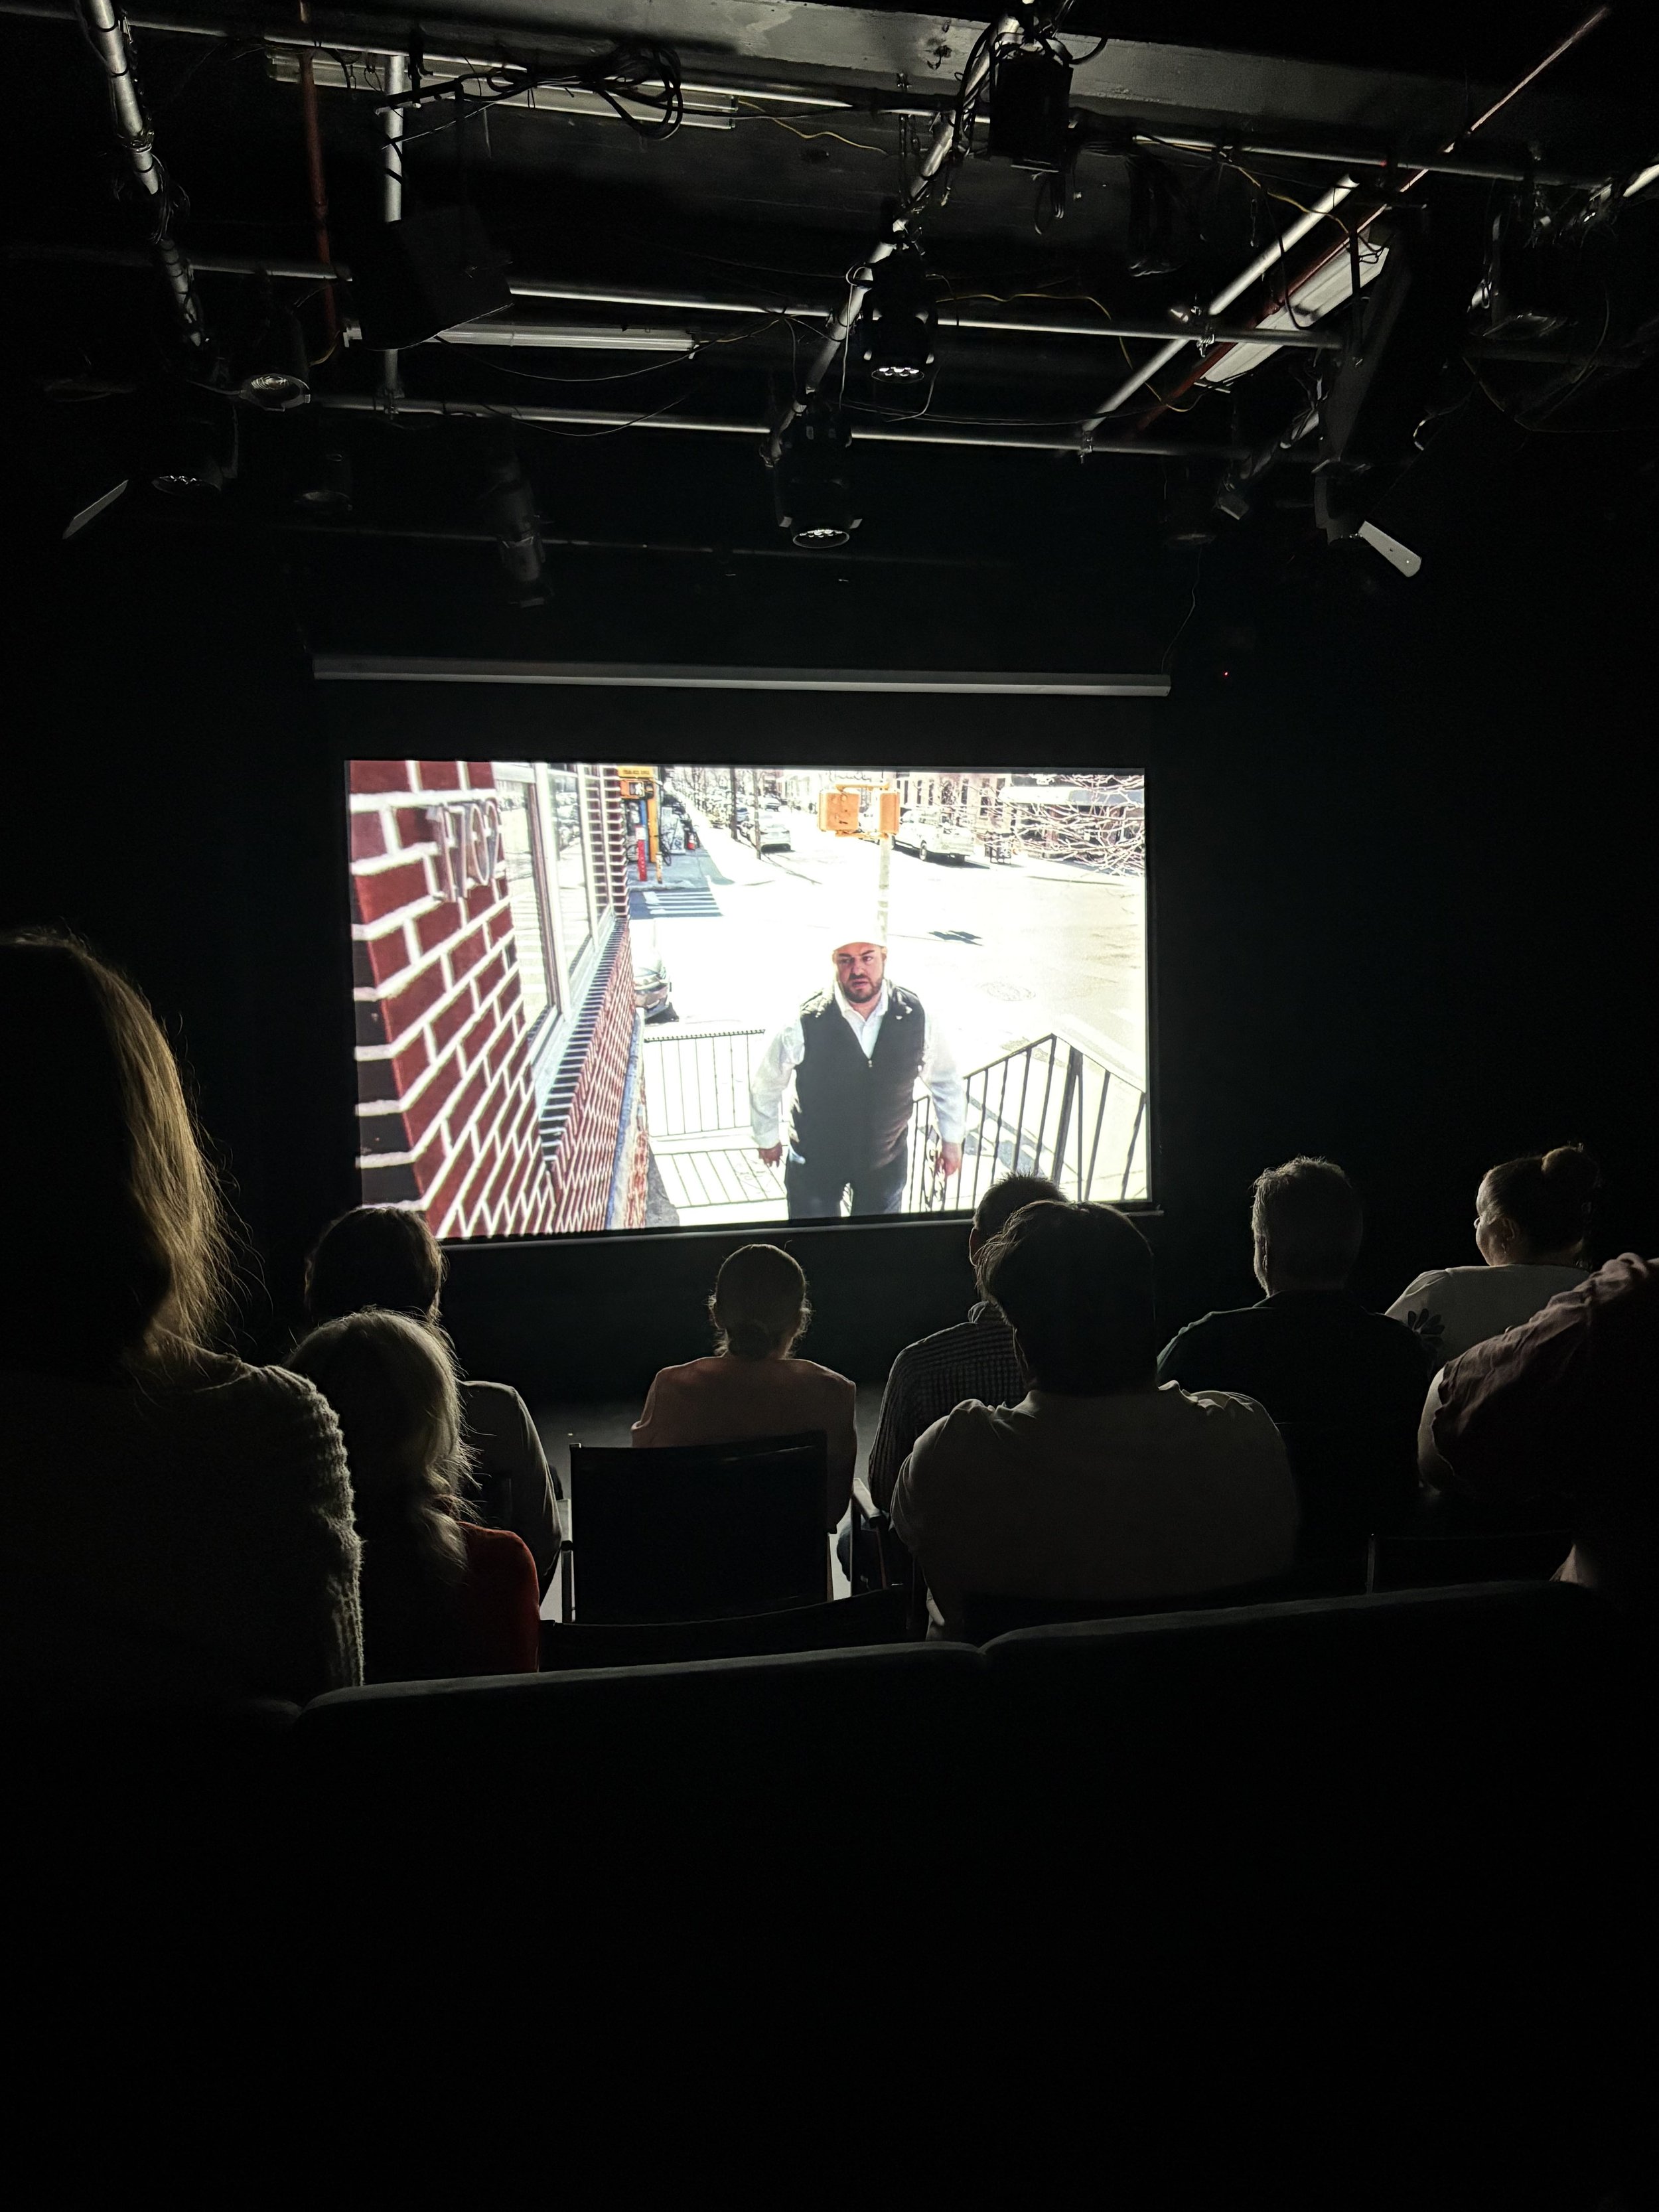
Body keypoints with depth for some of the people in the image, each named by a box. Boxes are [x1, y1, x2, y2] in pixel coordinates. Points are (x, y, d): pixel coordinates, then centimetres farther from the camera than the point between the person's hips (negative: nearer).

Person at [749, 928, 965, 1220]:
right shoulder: (804, 1025, -24)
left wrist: (951, 1138, 8)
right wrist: (767, 1138, 6)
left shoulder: (914, 1016, -16)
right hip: (815, 1160, -2)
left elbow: (944, 1076, 2)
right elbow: (765, 1084, -6)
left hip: (887, 1159, 2)